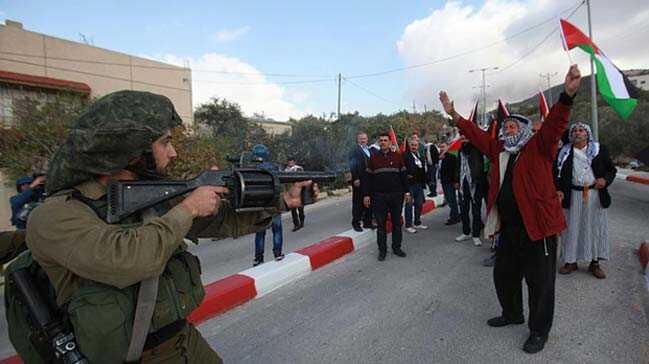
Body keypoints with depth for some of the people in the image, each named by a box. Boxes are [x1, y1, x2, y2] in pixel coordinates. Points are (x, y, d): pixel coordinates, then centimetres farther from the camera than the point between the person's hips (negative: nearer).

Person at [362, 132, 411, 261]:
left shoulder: (397, 156, 5)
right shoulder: (373, 158, 4)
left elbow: (403, 175, 7)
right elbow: (368, 177, 4)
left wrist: (406, 192, 3)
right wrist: (366, 194, -1)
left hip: (396, 195, 1)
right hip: (379, 196, 0)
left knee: (397, 223, 9)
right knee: (381, 224, 5)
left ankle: (397, 247, 23)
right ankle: (382, 250, 16)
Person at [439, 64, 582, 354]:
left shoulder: (538, 148, -5)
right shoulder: (498, 150, 10)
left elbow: (555, 123, -20)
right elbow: (476, 134, 12)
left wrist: (568, 94, -37)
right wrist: (453, 114, 6)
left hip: (537, 227, -6)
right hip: (508, 228, 6)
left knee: (539, 281, 8)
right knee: (503, 275, 20)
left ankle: (539, 330, 27)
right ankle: (512, 314, 43)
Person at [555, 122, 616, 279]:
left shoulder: (599, 150, 5)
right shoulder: (564, 152, 4)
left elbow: (612, 169, 10)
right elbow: (557, 173, 4)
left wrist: (605, 179, -11)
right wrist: (558, 190, -10)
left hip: (595, 195, 1)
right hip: (572, 195, 0)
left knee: (595, 227, 8)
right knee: (571, 228, 6)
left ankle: (594, 263, 21)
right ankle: (571, 261, 18)